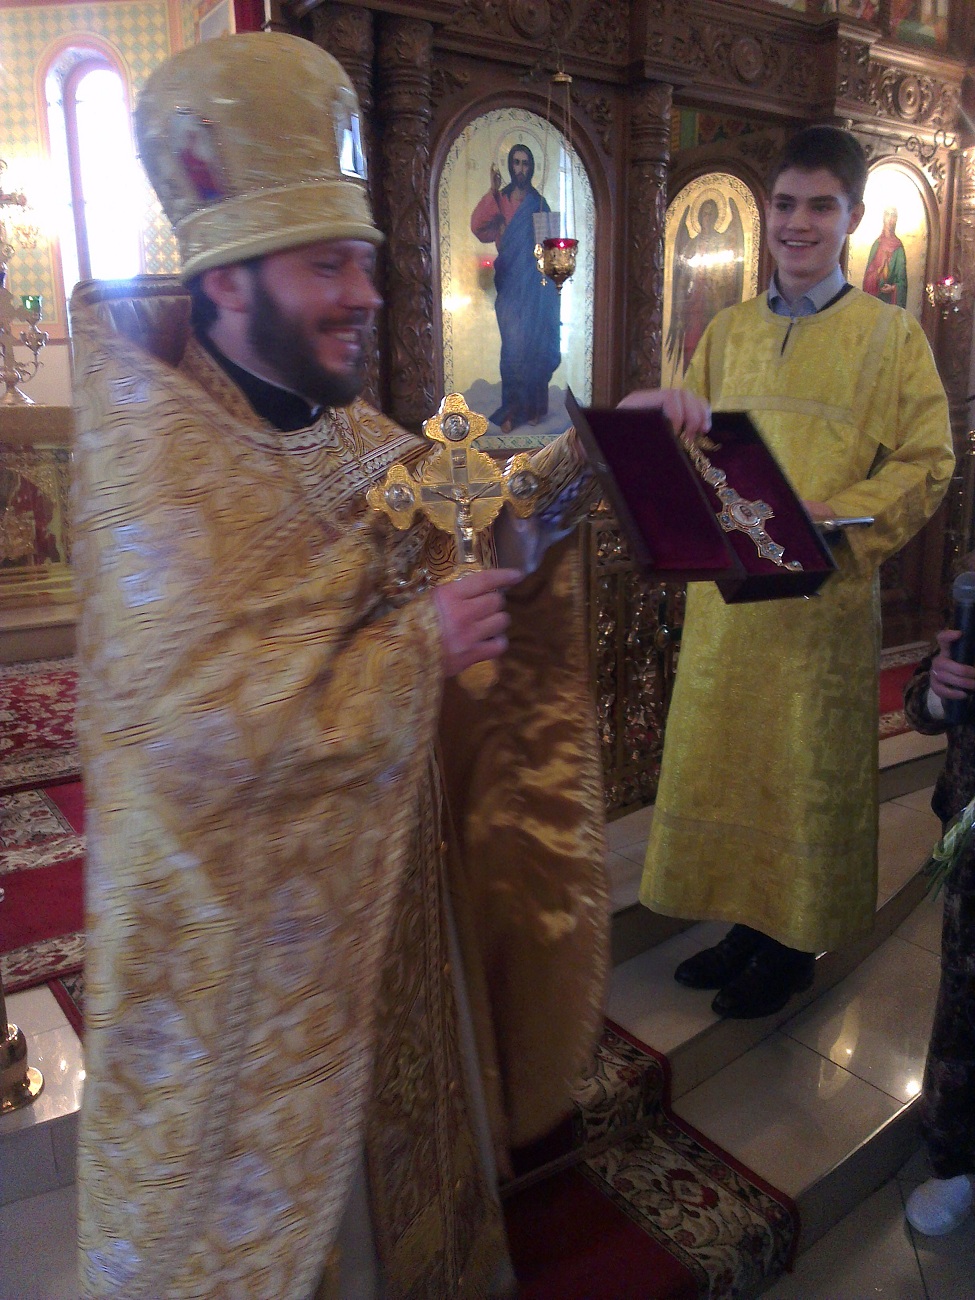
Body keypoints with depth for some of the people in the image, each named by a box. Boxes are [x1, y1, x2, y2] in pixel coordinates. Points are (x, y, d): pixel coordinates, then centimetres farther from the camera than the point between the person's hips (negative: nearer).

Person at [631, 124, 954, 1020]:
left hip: (824, 592, -4)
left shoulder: (893, 335, 1)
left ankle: (795, 945, 25)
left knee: (808, 769, 6)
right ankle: (747, 919, 30)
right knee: (722, 756, 11)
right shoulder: (729, 332, 12)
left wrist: (832, 519, -20)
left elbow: (926, 462, -5)